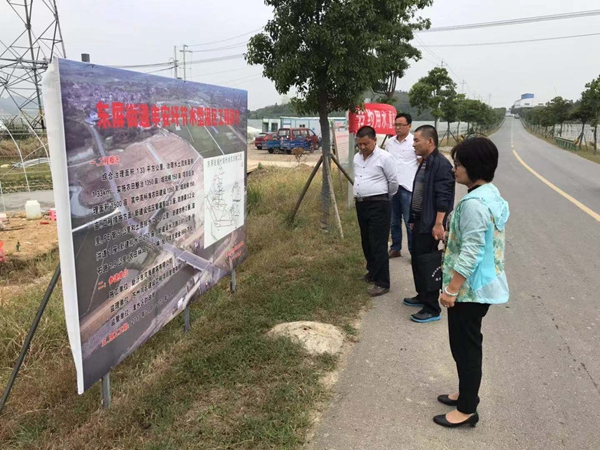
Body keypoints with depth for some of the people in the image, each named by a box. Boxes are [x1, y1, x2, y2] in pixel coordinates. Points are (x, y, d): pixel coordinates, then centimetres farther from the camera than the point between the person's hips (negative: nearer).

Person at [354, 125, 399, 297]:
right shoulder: (357, 157, 10)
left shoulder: (384, 157, -12)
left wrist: (386, 197, 9)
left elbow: (393, 181, -4)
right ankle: (373, 272, 35)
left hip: (378, 205, -7)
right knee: (366, 243, 17)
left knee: (378, 245, -6)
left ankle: (382, 283, 0)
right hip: (361, 204, 8)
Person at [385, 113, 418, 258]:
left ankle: (414, 252, 9)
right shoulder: (389, 143, 10)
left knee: (410, 222, -1)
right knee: (393, 222, 13)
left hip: (408, 188, -5)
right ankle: (395, 249, 25)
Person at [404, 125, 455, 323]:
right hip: (420, 220, 10)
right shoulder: (424, 162, 12)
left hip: (430, 224, -10)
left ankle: (432, 309, 7)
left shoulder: (441, 164, -18)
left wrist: (438, 224, -25)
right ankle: (423, 297, 34)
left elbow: (443, 198, -23)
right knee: (417, 261, 18)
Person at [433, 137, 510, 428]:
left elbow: (470, 253, -26)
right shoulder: (491, 195, 8)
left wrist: (451, 289, -20)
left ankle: (467, 410, 18)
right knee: (468, 344, 22)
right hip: (482, 284, 10)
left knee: (465, 347, 4)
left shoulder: (474, 203, -24)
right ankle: (467, 394, 37)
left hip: (470, 288, -10)